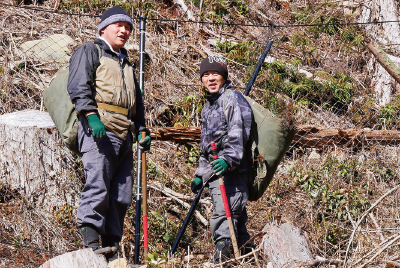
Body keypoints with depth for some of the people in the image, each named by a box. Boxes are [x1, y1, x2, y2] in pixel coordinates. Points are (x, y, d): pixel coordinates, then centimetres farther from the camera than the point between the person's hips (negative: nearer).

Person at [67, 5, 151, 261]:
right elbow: (78, 86, -7)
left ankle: (111, 247, 5)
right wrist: (91, 115, -20)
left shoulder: (126, 62, 32)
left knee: (121, 196, 2)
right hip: (99, 130, -8)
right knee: (98, 186, -18)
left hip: (125, 135, 8)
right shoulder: (89, 51, 8)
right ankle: (91, 243, -20)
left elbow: (137, 101, 36)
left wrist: (142, 129, 22)